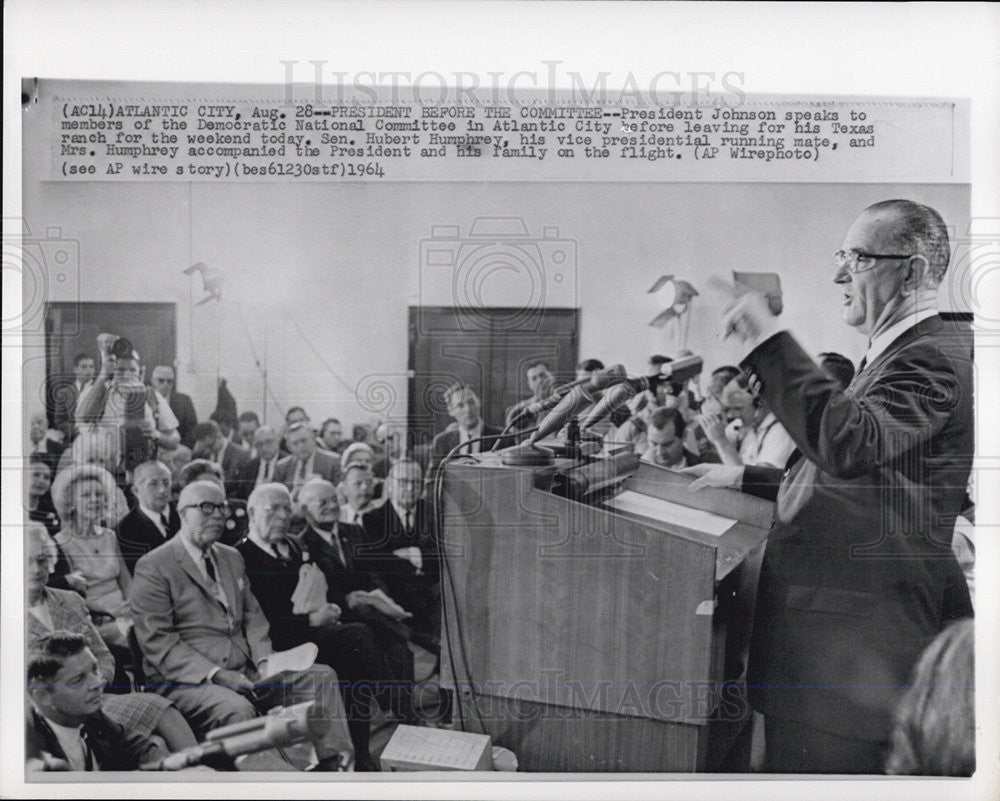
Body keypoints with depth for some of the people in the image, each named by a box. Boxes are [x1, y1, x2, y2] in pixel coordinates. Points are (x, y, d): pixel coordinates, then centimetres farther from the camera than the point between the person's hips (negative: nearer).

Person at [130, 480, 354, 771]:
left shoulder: (232, 558, 19)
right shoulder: (153, 567, -4)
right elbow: (157, 641, -12)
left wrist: (264, 661, -3)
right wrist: (216, 674, -21)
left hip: (245, 672, 7)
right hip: (187, 680, -7)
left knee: (321, 678, -9)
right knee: (237, 709, -36)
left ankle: (336, 765, -12)